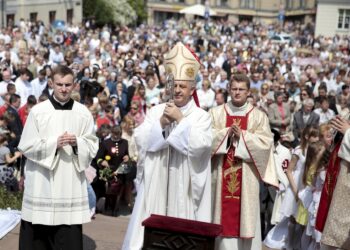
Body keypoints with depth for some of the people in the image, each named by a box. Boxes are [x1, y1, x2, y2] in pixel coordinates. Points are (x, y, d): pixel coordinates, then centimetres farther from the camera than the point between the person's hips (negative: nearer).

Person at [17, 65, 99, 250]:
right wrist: (53, 143, -14)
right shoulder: (37, 111, -1)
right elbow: (26, 146, -2)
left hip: (71, 183, 1)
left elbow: (93, 146, 6)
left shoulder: (83, 113, 4)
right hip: (41, 183, -1)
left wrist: (77, 143, -14)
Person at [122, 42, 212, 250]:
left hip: (184, 184, -2)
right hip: (155, 181, 3)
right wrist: (162, 122, -13)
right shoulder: (156, 111, 6)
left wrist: (180, 119, -15)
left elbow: (200, 145, -17)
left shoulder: (201, 116, -2)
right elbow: (141, 140, -2)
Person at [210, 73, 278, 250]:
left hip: (246, 176, -1)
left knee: (245, 214, 1)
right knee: (223, 213, 3)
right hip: (221, 174, 1)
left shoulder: (259, 116, 4)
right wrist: (226, 132, -16)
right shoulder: (215, 113, 7)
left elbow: (266, 143, -7)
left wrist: (242, 135, -15)